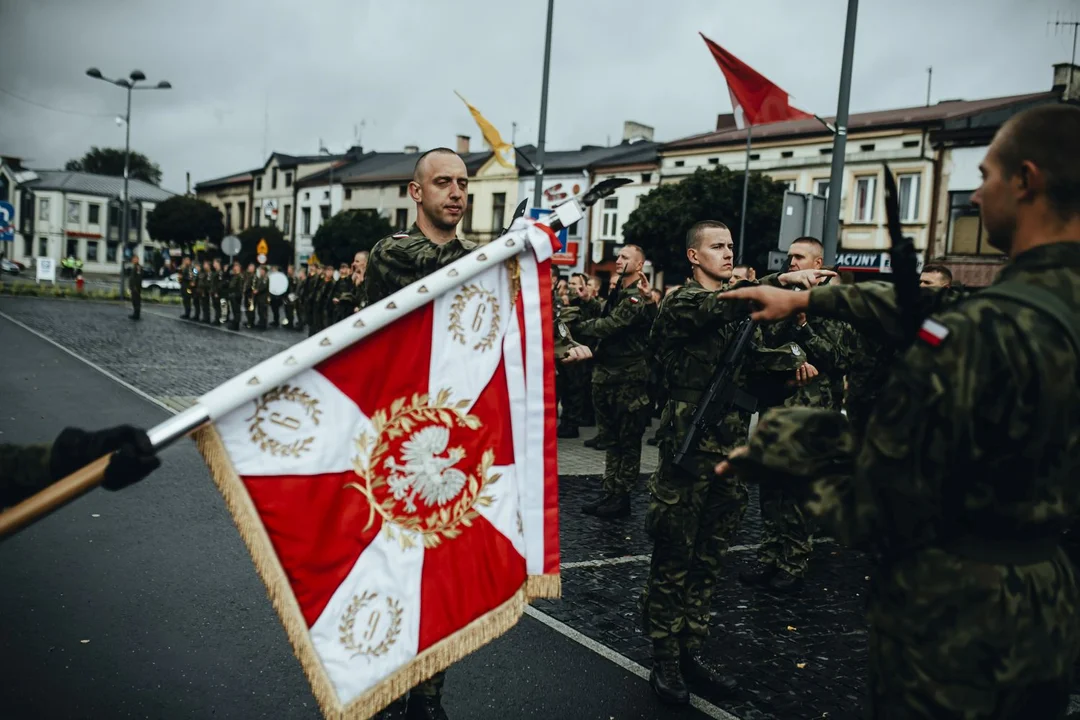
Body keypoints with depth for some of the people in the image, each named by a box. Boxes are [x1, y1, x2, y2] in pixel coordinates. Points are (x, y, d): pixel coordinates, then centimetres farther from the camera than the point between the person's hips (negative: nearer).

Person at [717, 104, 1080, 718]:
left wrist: (782, 444, -9)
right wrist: (811, 299, 17)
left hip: (953, 625, -8)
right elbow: (929, 309, 12)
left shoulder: (978, 333, -27)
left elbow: (876, 517, -23)